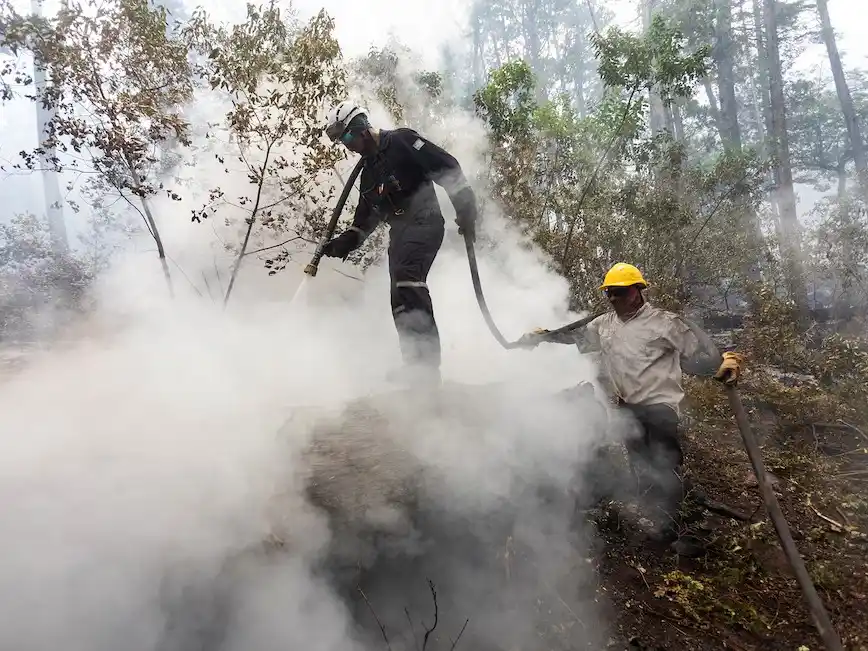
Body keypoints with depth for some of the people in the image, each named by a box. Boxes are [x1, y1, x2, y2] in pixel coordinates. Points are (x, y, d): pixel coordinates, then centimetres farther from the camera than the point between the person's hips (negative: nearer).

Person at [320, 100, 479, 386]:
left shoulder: (401, 141, -5)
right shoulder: (368, 171, 21)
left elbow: (447, 167, -11)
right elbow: (366, 216, 28)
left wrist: (465, 209, -16)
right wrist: (347, 241, 14)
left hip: (424, 221, -9)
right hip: (399, 231, 9)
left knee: (407, 276, -28)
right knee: (400, 300, 0)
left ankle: (424, 359, -32)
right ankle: (418, 363, 4)